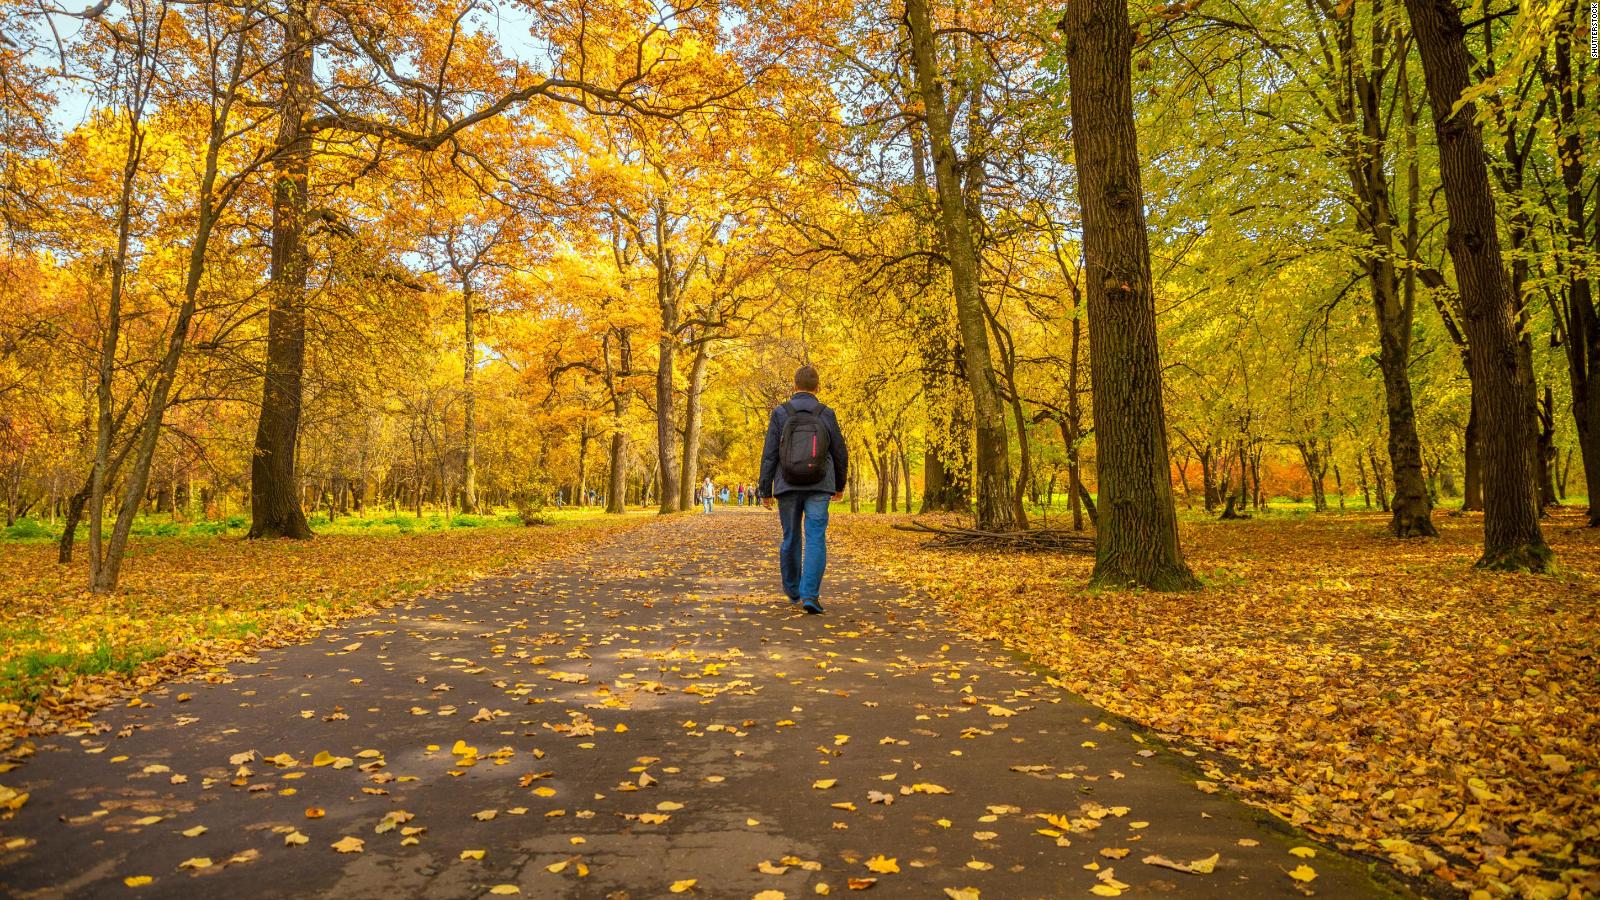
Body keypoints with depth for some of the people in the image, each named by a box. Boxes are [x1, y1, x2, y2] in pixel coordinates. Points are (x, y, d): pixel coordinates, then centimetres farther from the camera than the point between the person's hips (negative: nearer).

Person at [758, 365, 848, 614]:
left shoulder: (780, 413, -2)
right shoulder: (826, 415, 1)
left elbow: (769, 455, -5)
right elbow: (840, 454, 7)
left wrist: (765, 490, 2)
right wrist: (840, 484, 22)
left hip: (788, 487, 1)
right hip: (818, 488, -1)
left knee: (791, 539, 14)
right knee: (815, 540, -4)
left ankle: (793, 591, 27)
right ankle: (810, 595, -17)